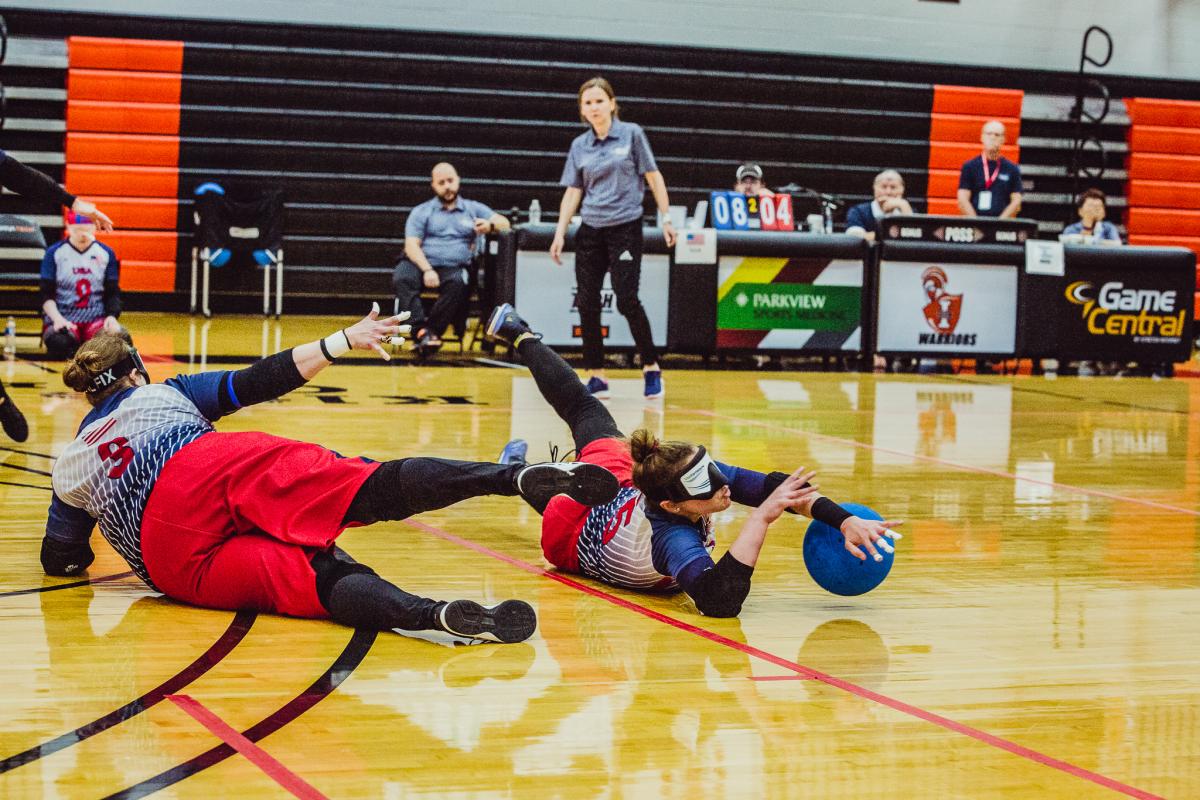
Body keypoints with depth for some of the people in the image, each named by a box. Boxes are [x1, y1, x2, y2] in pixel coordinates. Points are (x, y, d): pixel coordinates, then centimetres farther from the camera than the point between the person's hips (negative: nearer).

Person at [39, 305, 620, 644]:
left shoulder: (68, 467, 31)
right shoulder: (159, 394, 28)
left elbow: (60, 561, 30)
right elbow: (258, 382, 17)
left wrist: (83, 553, 53)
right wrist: (342, 342, 15)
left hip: (180, 565, 1)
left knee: (320, 578, -15)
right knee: (375, 488, -17)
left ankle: (438, 616, -47)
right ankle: (522, 476, -42)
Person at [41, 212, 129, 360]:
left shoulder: (106, 253, 9)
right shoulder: (54, 253, 2)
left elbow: (113, 292, 10)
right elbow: (47, 295, 0)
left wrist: (112, 316, -10)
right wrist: (57, 319, -18)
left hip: (96, 319, 2)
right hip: (63, 318, -2)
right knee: (59, 343, -38)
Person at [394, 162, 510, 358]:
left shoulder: (473, 209, 20)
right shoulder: (422, 212, 17)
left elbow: (504, 224, 9)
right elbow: (411, 244, 3)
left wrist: (490, 225, -17)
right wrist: (427, 270, -16)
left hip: (454, 268, 0)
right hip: (422, 263, 0)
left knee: (457, 284, -36)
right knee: (402, 279, -33)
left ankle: (433, 330, -31)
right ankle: (421, 330, -40)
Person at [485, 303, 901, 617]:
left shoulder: (700, 472, -42)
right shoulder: (672, 538, -55)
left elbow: (776, 486, -46)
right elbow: (719, 601, -70)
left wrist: (845, 521, -61)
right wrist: (760, 519, -71)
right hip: (570, 540, -5)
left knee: (582, 407, 36)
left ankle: (519, 336, 59)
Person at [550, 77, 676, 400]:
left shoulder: (632, 134, 0)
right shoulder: (579, 146, 9)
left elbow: (653, 177, 2)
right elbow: (573, 192, 10)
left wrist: (666, 218, -2)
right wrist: (560, 234, 2)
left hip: (625, 228, -4)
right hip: (590, 231, 4)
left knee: (627, 299, -12)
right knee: (586, 303, -2)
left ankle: (651, 367, 5)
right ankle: (596, 376, 7)